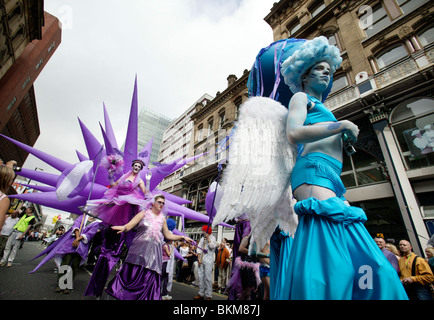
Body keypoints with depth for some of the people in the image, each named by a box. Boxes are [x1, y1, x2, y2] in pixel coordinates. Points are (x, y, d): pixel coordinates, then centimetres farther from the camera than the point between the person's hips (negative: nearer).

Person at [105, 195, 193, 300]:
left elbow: (168, 235, 16)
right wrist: (123, 227, -28)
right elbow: (129, 225, -5)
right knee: (132, 273, -2)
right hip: (140, 249, -2)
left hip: (154, 251, 3)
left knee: (149, 277, 1)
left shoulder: (162, 219, 12)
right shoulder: (144, 213, 3)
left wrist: (183, 237, 10)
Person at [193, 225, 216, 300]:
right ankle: (201, 294, 19)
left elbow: (212, 246, -18)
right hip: (201, 259, 6)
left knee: (207, 277, -5)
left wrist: (208, 238, -12)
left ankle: (208, 295, 4)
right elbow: (199, 248, 10)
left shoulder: (212, 238, -2)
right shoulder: (202, 238, 14)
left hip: (208, 260, -6)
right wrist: (198, 258, 1)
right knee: (200, 277, 9)